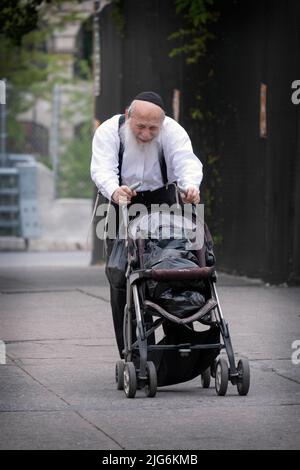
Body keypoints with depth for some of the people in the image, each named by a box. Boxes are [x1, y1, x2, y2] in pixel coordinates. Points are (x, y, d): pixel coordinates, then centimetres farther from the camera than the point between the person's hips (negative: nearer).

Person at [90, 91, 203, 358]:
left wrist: (191, 185, -52)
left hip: (160, 200, 1)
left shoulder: (173, 132, -15)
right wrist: (114, 190, -54)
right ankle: (128, 353, -3)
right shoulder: (109, 132, -18)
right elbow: (103, 168, -31)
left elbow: (187, 161, -29)